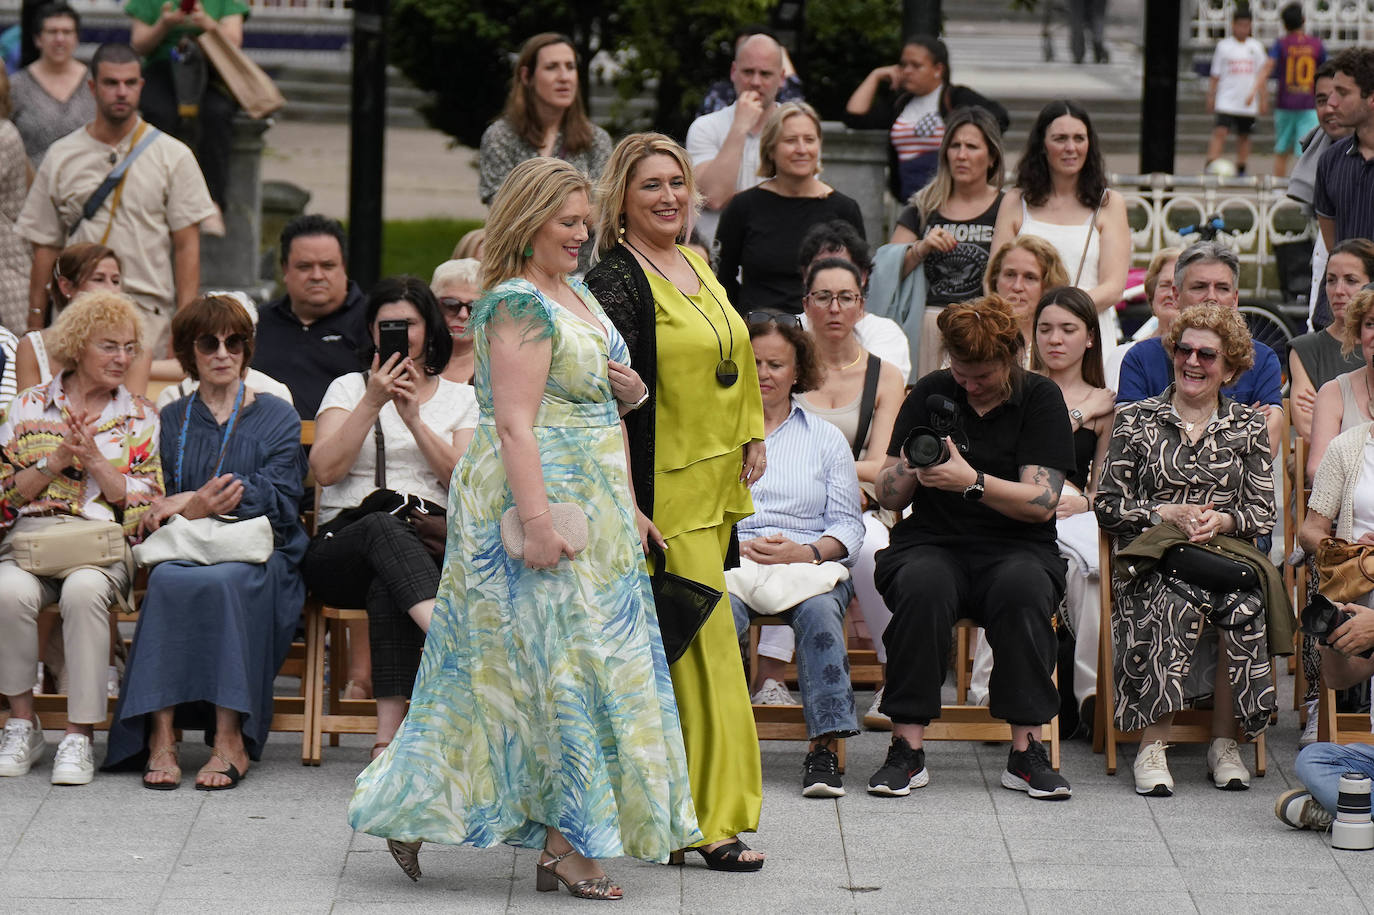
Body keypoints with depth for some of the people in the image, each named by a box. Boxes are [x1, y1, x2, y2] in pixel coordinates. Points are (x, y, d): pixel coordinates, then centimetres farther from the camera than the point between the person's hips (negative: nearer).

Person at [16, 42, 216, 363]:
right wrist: (35, 326, 9)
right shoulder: (61, 157, 11)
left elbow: (187, 246, 3)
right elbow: (46, 247, 13)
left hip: (148, 315, -2)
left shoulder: (174, 156, 6)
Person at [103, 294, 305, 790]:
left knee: (222, 582, -37)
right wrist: (197, 507, -13)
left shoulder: (276, 417, 13)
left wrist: (192, 503, -12)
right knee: (166, 580, -34)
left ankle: (230, 739, -39)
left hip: (258, 554, -2)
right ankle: (160, 735, -40)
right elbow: (158, 502, 13)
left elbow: (281, 502, -1)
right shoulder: (172, 420, 21)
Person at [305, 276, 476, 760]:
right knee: (384, 527, -40)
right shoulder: (348, 388, 18)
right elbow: (325, 470, 1)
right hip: (344, 541, 0)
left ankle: (389, 734, -50)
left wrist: (415, 420, -5)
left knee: (386, 586, -39)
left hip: (429, 543, 0)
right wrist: (372, 402, -7)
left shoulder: (460, 398, 19)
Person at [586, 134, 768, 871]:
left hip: (714, 485, 8)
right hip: (663, 491, -8)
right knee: (704, 648, -9)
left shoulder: (697, 265, 13)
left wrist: (751, 441, 17)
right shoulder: (614, 282, -13)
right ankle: (715, 820, -6)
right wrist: (627, 503, -23)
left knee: (680, 648, 10)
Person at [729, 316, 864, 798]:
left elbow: (848, 526, 11)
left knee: (820, 611, -35)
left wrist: (804, 551, -9)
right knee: (721, 609, -36)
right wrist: (735, 546, -10)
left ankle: (825, 747, -38)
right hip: (730, 559, 0)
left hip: (810, 562, 0)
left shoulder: (825, 437, 19)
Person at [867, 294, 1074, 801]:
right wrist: (908, 468, -14)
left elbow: (1041, 503, -9)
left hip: (1014, 548, -1)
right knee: (922, 586, -34)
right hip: (932, 544, 1)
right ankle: (907, 749, -31)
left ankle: (1025, 751, -29)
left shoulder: (1040, 398, 3)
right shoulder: (930, 393, 9)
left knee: (1023, 587, -36)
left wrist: (972, 483, -24)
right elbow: (887, 497, 9)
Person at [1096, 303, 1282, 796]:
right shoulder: (1136, 421, 11)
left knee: (1243, 604, -34)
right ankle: (1153, 743, -33)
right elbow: (1107, 505, 6)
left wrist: (1222, 520, -10)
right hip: (1153, 558, -1)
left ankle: (1225, 742, -24)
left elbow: (1263, 512, 10)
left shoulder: (1248, 426, 15)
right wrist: (1165, 514, -9)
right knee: (1177, 602, -37)